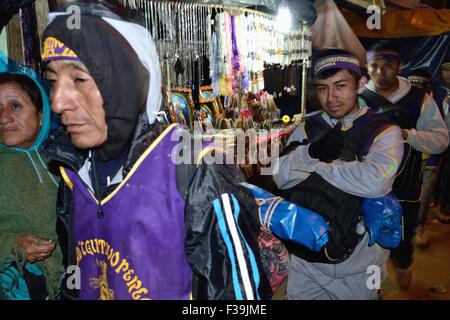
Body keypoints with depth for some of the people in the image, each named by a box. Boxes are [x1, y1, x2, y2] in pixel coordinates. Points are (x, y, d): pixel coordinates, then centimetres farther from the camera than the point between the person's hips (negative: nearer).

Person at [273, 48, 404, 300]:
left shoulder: (384, 132, -9)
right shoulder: (308, 128, 2)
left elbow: (375, 181, -28)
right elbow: (280, 177, -7)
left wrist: (315, 167, -16)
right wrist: (311, 151, -23)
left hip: (355, 263, -3)